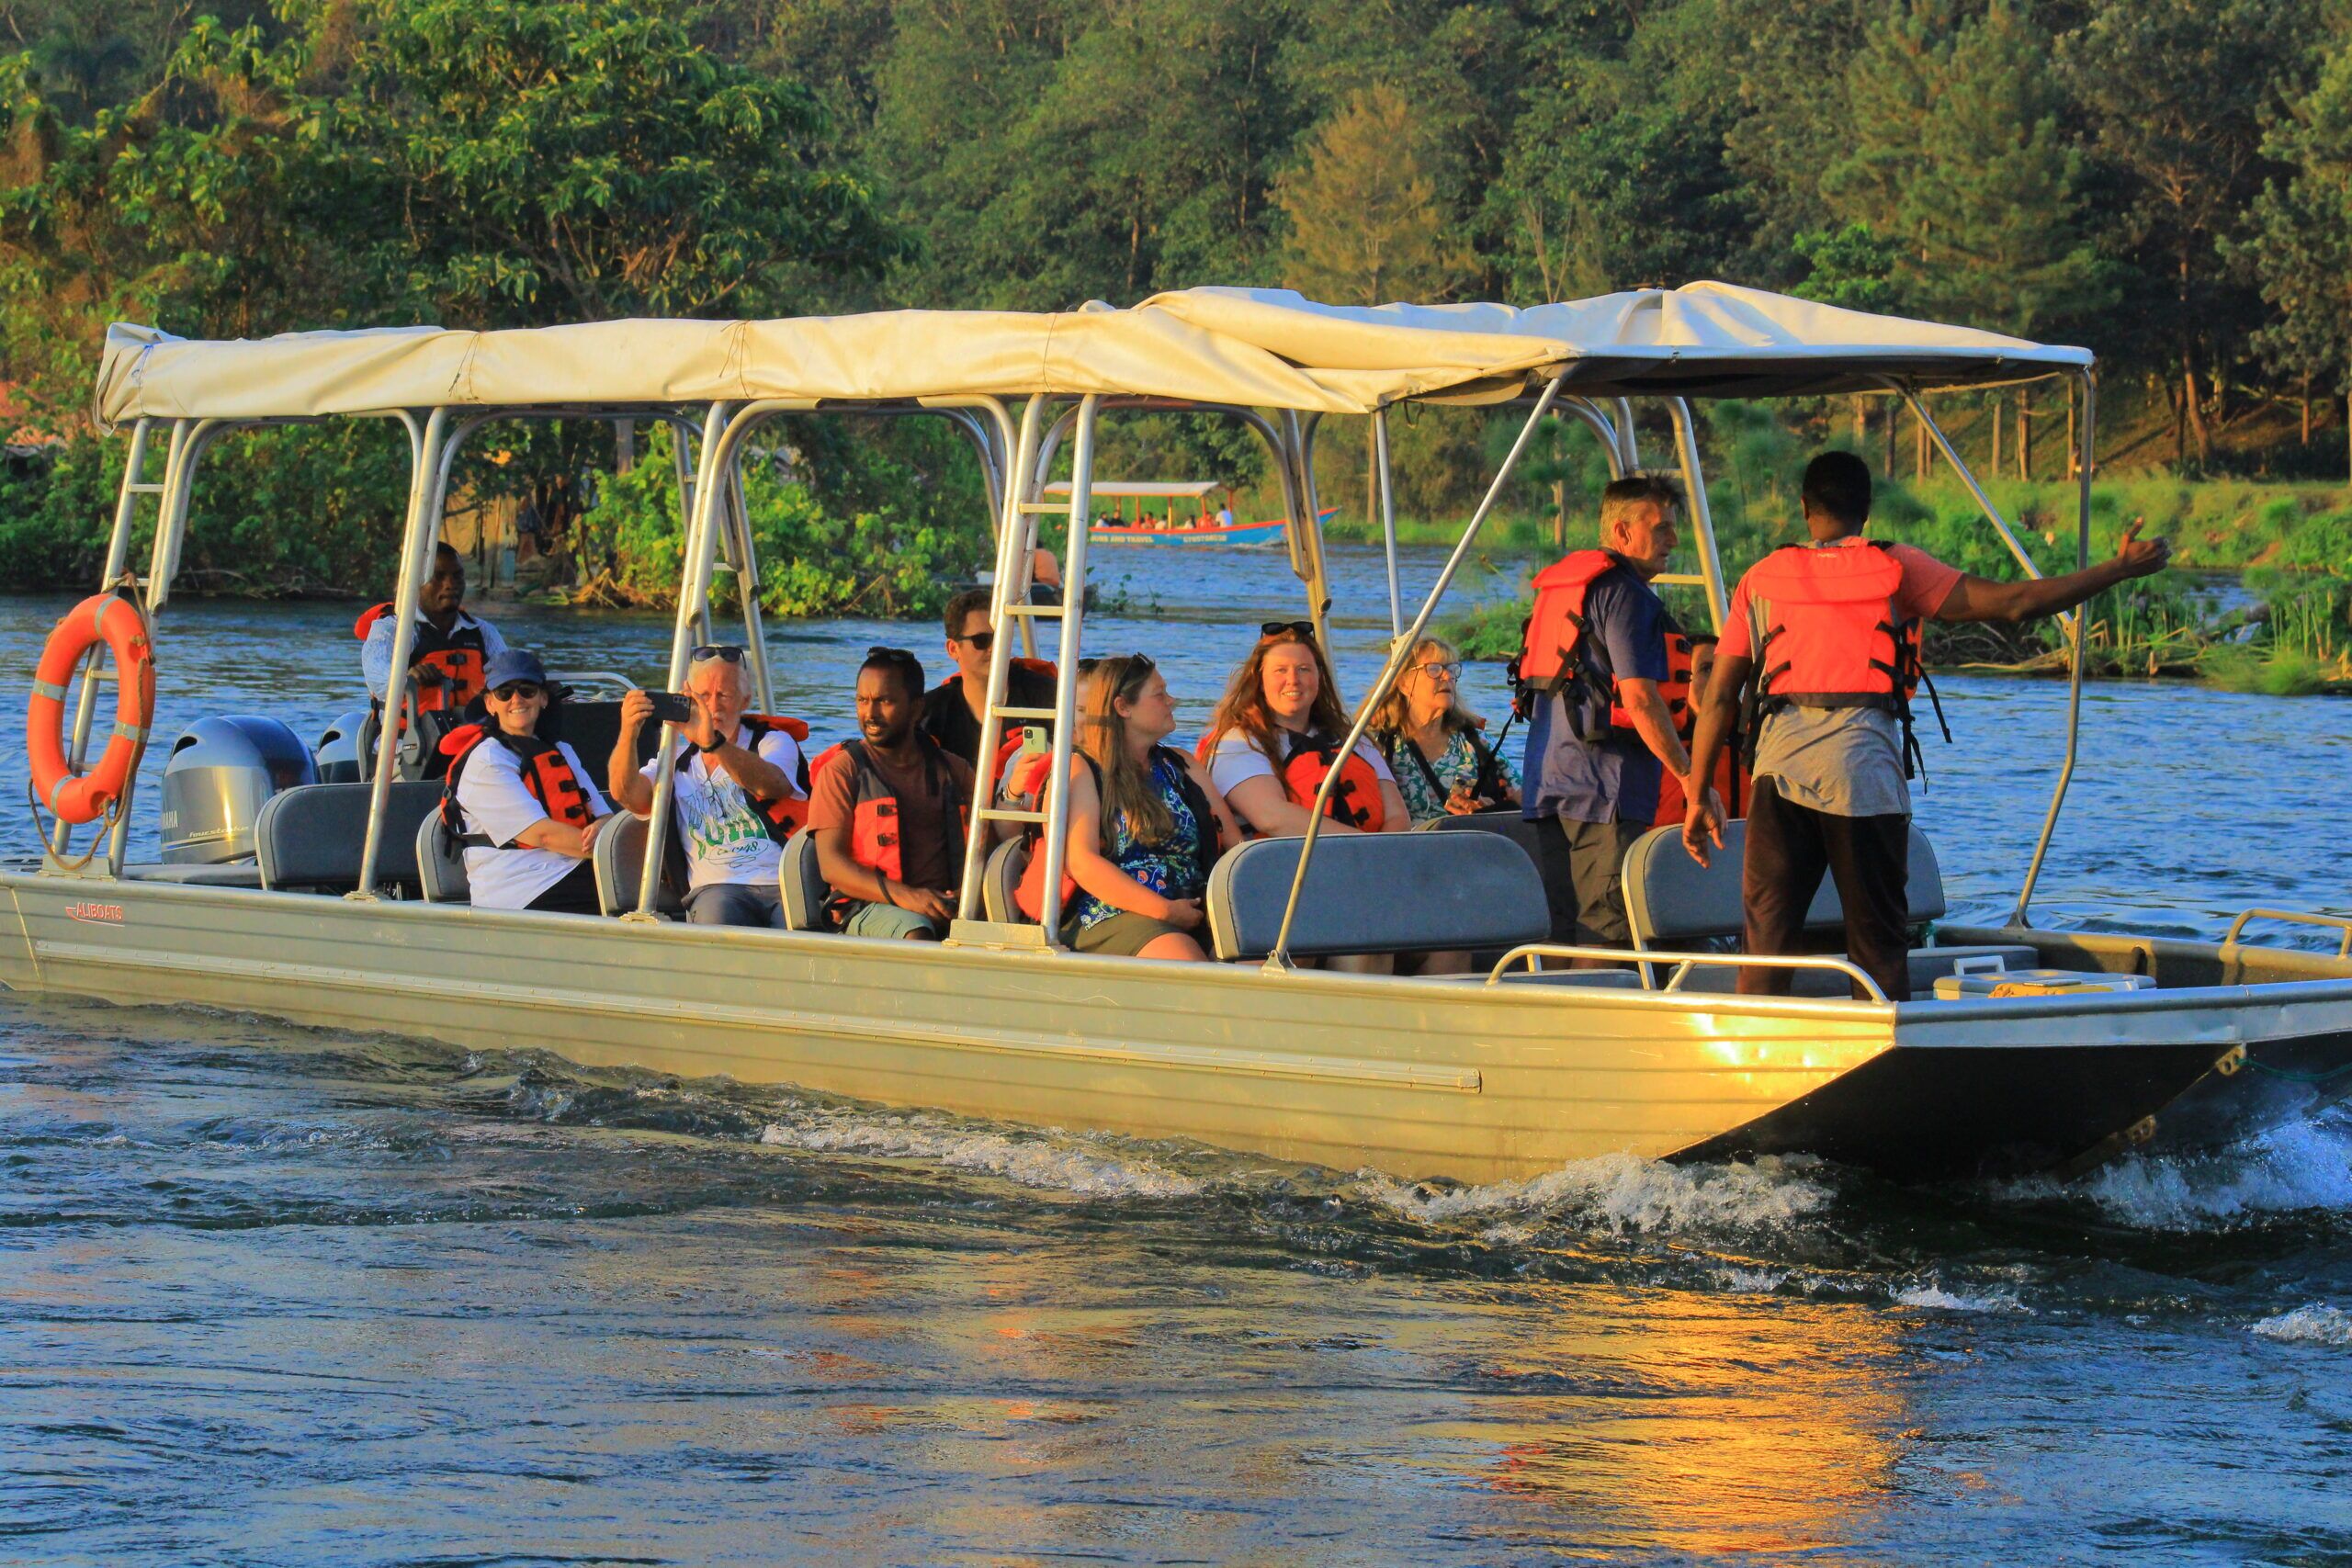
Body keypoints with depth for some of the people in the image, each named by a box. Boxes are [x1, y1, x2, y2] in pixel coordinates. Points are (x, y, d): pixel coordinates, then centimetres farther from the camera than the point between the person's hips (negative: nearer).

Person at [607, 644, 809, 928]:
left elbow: (769, 785, -13)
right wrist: (629, 734, -21)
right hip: (718, 886, 1)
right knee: (715, 911, -36)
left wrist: (714, 743, -31)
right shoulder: (676, 763, 21)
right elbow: (626, 794, -1)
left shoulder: (774, 742, 13)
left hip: (788, 883, -1)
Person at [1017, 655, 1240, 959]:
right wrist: (1163, 910, -17)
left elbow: (1235, 842, 18)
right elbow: (1081, 862, -7)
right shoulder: (1080, 770, 7)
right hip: (1112, 916, -5)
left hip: (1193, 914, 5)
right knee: (1185, 958, -37)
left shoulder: (1181, 766, 25)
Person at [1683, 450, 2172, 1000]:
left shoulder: (1762, 577, 14)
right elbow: (2013, 602, 2)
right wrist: (2118, 569, 10)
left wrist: (1700, 796, 16)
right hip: (1865, 767, -1)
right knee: (1878, 939, 7)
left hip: (1779, 765, 2)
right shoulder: (1896, 568, 8)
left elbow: (1719, 695, 11)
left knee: (1768, 934, 4)